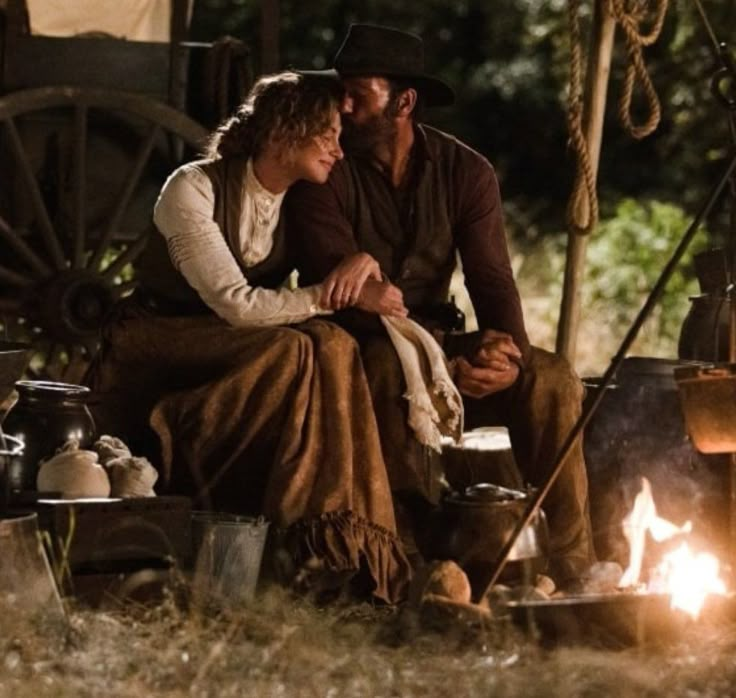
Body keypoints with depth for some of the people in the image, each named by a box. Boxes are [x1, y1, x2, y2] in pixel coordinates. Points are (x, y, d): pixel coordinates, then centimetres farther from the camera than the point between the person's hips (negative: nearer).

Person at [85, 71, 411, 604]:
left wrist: (364, 263, -15)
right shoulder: (193, 190, -16)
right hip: (153, 355, -6)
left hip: (232, 355, 6)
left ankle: (341, 539, -32)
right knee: (291, 351, -32)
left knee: (331, 346, -26)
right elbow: (234, 303, -24)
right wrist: (331, 296, -19)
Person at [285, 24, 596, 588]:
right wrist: (446, 364, -30)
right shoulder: (326, 173, -10)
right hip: (358, 352, -4)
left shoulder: (465, 172, 2)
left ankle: (574, 568, -18)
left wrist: (510, 354, -29)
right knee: (391, 368, -39)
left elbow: (492, 281, -5)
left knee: (552, 378, -19)